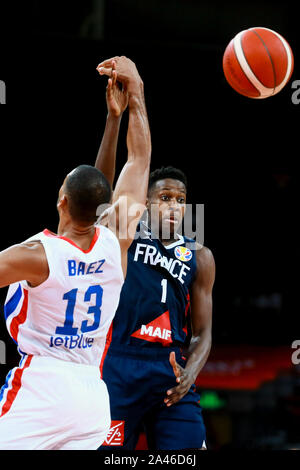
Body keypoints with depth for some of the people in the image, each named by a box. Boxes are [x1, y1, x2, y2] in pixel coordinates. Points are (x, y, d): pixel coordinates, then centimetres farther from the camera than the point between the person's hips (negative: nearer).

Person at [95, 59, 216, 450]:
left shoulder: (199, 257, 13)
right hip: (119, 363, -2)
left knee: (190, 451, -7)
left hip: (171, 368, 3)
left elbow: (202, 333, 12)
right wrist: (114, 118, -24)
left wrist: (188, 375, -10)